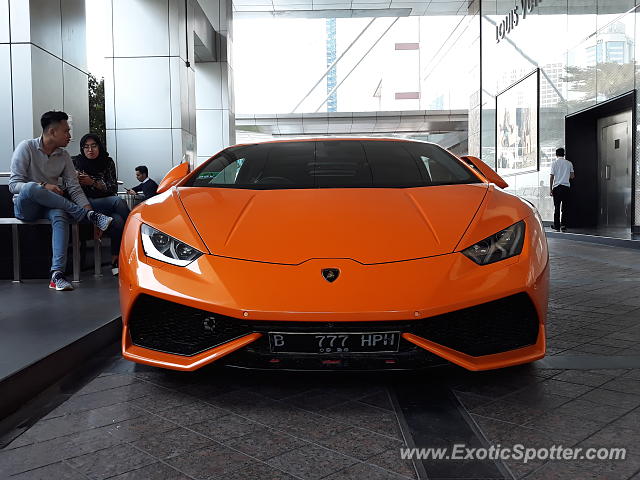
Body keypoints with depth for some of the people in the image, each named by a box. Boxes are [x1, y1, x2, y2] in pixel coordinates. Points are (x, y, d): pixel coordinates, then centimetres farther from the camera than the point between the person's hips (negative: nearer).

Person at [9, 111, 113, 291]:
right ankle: (88, 215, -33)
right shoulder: (26, 148, -6)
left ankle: (57, 275, -44)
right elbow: (13, 184, -11)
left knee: (60, 215, -35)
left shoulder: (64, 156, 6)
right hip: (25, 206, -3)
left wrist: (89, 209, -15)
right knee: (31, 187, -38)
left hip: (48, 207, 3)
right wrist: (43, 186, -27)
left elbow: (74, 189, 1)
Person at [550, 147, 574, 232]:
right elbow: (572, 176, 8)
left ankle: (556, 226, 3)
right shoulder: (569, 163, 6)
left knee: (556, 207, 3)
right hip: (566, 187, 1)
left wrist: (551, 189, 2)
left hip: (557, 187, -1)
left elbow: (551, 177, -3)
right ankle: (563, 226, -2)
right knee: (564, 207, 4)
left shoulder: (554, 163, 0)